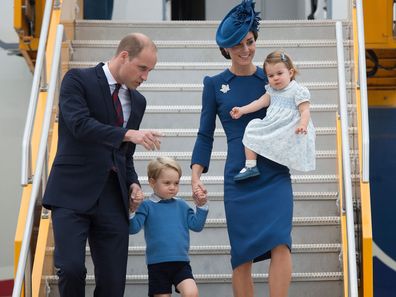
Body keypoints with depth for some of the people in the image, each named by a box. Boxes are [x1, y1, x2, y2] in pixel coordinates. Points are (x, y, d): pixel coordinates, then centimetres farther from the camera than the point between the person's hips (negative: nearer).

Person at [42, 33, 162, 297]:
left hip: (113, 196, 5)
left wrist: (133, 184, 6)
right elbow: (79, 124, -19)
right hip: (73, 193, -5)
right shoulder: (78, 80, -2)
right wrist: (129, 134, -28)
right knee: (71, 268, -18)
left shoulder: (137, 101, 17)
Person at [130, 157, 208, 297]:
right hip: (157, 264, -2)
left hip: (181, 262, 2)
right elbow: (133, 228, -8)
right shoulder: (147, 206, -1)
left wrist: (201, 207, -3)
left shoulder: (181, 205, 8)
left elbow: (196, 225, 8)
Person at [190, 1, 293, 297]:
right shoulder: (215, 84, 6)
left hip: (275, 174, 0)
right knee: (242, 254, 1)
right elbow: (205, 135, 7)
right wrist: (196, 175, -3)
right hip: (239, 179, 0)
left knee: (280, 244, -18)